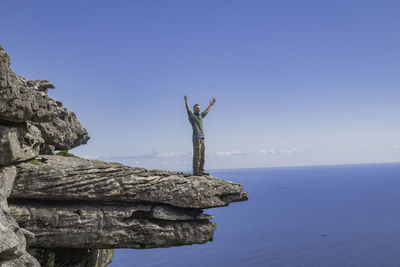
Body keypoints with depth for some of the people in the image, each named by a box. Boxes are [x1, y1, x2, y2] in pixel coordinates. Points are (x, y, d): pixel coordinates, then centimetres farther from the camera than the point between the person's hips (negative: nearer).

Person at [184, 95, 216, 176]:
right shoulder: (191, 116, 1)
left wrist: (211, 104, 46)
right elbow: (188, 109, -17)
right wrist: (186, 102, -34)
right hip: (196, 138, -8)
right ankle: (195, 171, -11)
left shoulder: (200, 116, 22)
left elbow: (206, 111, 37)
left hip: (202, 139, 8)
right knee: (197, 156, -11)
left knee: (202, 156, 7)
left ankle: (201, 171, 10)